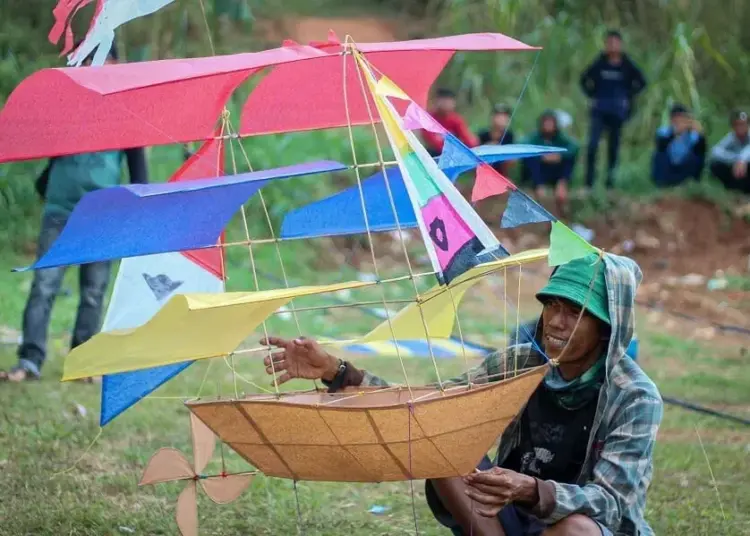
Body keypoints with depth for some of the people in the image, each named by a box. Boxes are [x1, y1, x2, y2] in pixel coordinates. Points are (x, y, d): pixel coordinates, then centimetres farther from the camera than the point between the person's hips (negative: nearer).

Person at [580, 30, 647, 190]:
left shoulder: (627, 66, -2)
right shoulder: (599, 63, 0)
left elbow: (641, 83, 9)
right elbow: (584, 79, 13)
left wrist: (629, 96, 1)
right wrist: (592, 95, 4)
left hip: (618, 112, 0)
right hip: (599, 110, 0)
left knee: (613, 146, 6)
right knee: (593, 144, -13)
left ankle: (610, 177, 17)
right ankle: (589, 180, -9)